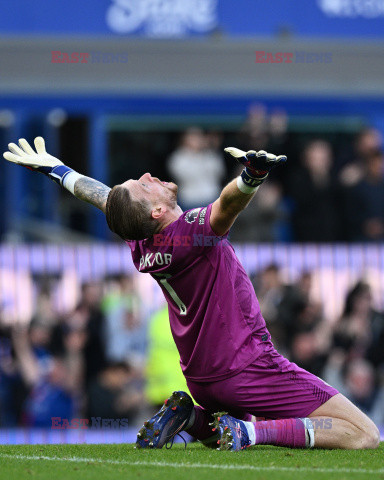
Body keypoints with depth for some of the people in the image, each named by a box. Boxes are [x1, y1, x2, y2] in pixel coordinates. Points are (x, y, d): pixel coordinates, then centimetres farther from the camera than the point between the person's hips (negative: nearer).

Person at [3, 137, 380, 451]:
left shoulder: (140, 246, -1)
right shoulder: (192, 232, -23)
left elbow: (100, 195, 18)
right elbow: (228, 204, -46)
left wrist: (54, 169, 33)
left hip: (201, 377, 8)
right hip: (248, 365, -8)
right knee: (364, 435, -12)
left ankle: (189, 417, 8)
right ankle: (250, 433, -22)